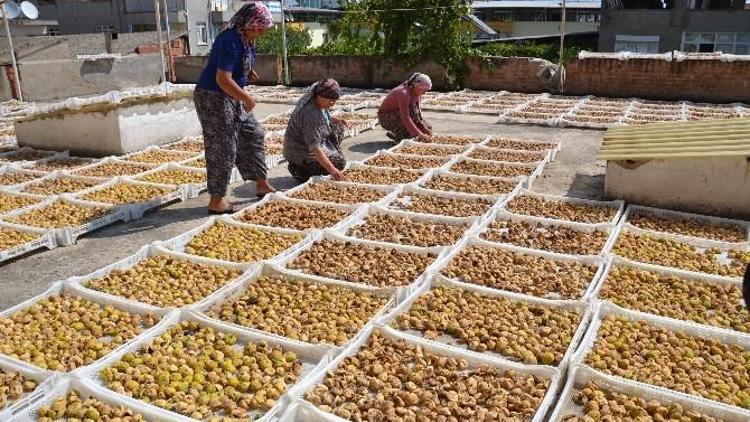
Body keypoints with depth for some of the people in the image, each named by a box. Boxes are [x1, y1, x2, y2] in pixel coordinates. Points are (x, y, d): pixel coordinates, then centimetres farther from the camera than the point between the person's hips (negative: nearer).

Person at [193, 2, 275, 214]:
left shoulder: (245, 39, 5)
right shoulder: (230, 41, -24)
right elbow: (223, 80, -29)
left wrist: (249, 72, 5)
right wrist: (247, 98, -19)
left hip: (232, 98, 10)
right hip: (213, 97, -10)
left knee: (253, 135, 15)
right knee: (222, 149, -4)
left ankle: (261, 185, 27)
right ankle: (216, 201, 7)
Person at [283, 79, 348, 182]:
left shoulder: (317, 100, -6)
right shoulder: (310, 114, -34)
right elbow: (314, 147, -38)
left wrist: (334, 119, 2)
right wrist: (331, 169, -44)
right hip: (301, 153, -10)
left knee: (338, 128, 10)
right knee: (340, 162, -12)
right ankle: (300, 169, -8)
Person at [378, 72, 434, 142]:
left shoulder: (416, 93, -4)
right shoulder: (404, 93, -30)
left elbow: (417, 114, -3)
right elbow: (405, 118, -37)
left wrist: (425, 129, -16)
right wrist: (419, 134, -39)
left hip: (397, 118, 8)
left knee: (428, 128, 2)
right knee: (411, 109, -32)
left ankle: (396, 133, 7)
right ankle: (400, 136, -19)